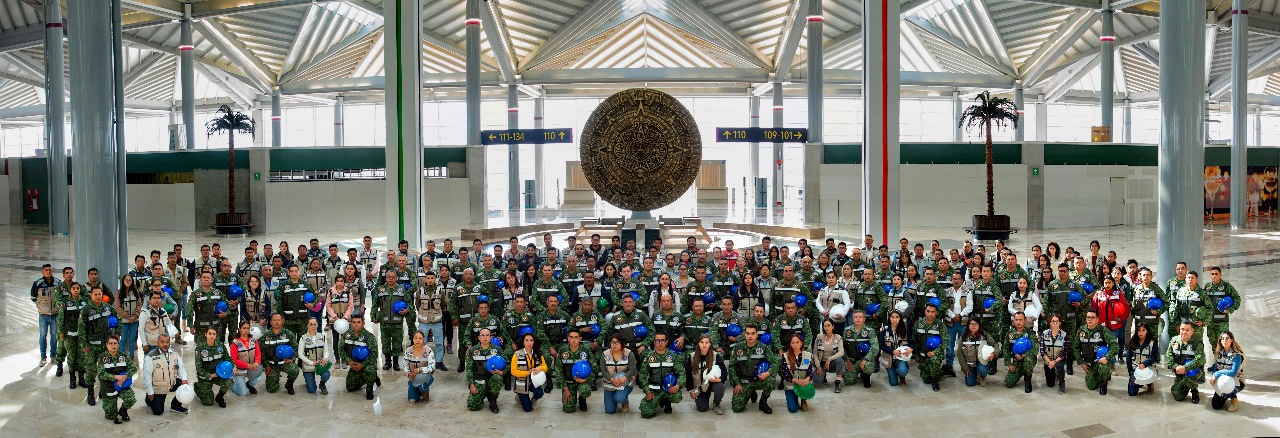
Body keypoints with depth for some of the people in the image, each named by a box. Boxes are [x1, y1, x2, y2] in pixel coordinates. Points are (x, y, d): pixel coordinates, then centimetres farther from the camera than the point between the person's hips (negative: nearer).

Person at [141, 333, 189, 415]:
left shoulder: (174, 354, 1)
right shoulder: (150, 357, -15)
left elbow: (181, 367, 3)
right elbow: (147, 376, -13)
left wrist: (184, 379, -17)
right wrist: (150, 392, -12)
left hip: (172, 383, 4)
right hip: (157, 388, -4)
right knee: (158, 412, -4)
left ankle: (175, 406, 1)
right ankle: (149, 399, 30)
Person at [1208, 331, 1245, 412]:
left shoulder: (1237, 354, -17)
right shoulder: (1219, 352, 1)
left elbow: (1234, 372, -25)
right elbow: (1216, 367, 4)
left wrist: (1217, 374, -25)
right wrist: (1213, 377, -16)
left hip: (1236, 381, -5)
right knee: (1216, 405, -8)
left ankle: (1234, 399, -1)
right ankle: (1226, 396, 26)